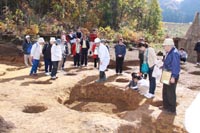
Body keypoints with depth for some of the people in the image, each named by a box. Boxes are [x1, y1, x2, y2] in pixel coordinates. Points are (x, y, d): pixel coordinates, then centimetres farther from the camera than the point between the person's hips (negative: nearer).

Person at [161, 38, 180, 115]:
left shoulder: (174, 53, -21)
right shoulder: (168, 53, 8)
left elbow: (176, 66, -24)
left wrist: (173, 77, -24)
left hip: (172, 76, -10)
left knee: (171, 93, 0)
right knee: (165, 92, 19)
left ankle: (172, 110, 13)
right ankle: (166, 106, 34)